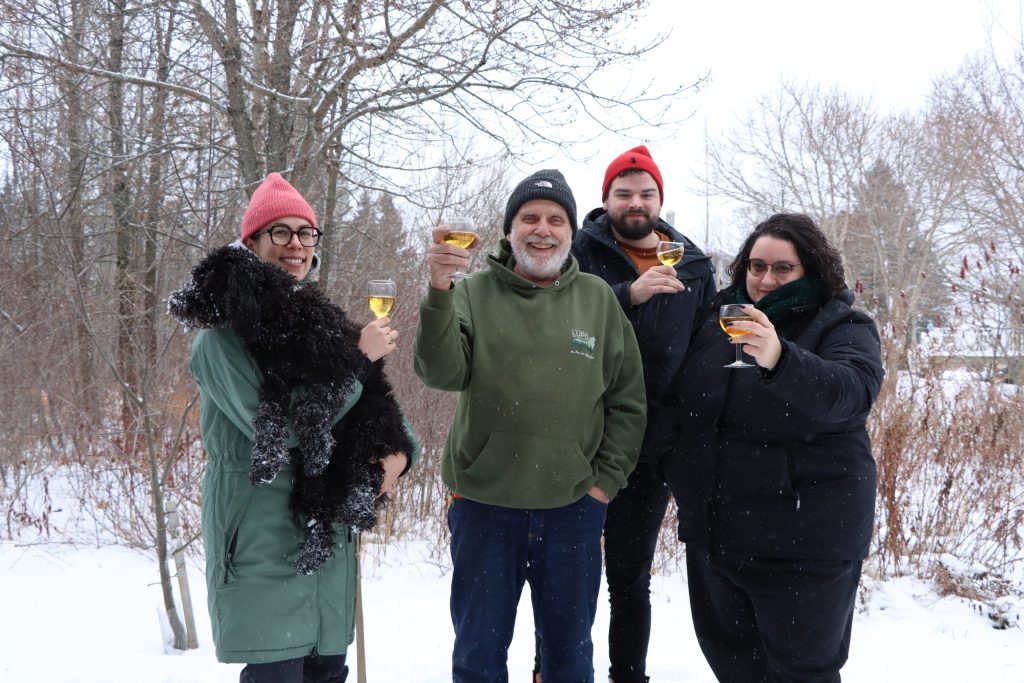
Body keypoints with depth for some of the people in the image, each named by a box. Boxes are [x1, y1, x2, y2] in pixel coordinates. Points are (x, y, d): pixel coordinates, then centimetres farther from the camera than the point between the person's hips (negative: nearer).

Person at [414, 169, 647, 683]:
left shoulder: (598, 299, 3)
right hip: (484, 504, -1)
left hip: (574, 508, 1)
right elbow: (441, 373, -15)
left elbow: (628, 401, 6)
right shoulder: (476, 293, -1)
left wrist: (607, 478, -1)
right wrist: (438, 294, -28)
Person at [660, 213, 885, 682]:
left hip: (803, 538, -6)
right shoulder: (719, 319, 7)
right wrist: (679, 472, 15)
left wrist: (779, 360, -45)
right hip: (712, 530, 6)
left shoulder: (843, 327, -9)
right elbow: (677, 398, 21)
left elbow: (850, 393, -30)